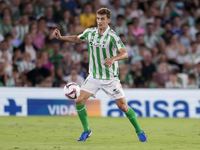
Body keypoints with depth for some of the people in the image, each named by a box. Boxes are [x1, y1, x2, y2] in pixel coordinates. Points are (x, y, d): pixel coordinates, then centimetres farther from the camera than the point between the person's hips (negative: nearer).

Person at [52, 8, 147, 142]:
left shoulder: (112, 36, -17)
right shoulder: (89, 32, -1)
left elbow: (125, 53, -25)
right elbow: (77, 39, 20)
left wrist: (113, 58, -44)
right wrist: (61, 37, 8)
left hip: (110, 78, -5)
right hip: (94, 77, 5)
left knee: (123, 106, -6)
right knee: (79, 101, -8)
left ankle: (139, 131, 13)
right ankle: (86, 131, 10)